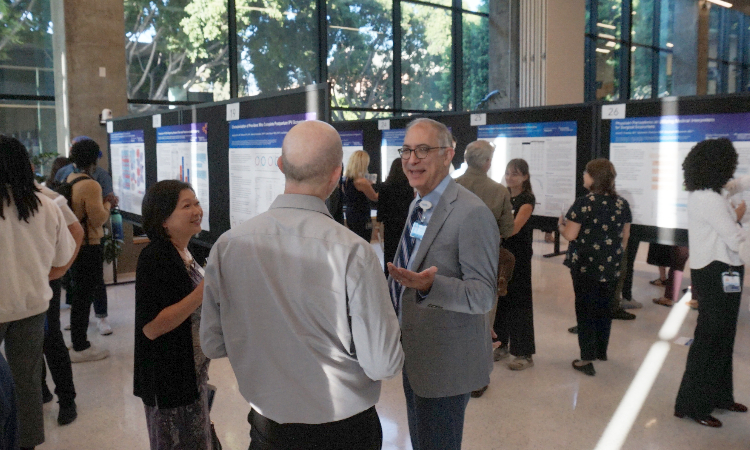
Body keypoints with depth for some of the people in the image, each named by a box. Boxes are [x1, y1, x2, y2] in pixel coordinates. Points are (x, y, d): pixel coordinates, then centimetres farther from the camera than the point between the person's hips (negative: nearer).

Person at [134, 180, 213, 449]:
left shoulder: (184, 254, 5)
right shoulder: (154, 258, -22)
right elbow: (151, 327, -27)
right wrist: (201, 293, -31)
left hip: (193, 373, 9)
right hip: (168, 379, -9)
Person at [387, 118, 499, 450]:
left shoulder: (472, 214, -22)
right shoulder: (418, 205, 7)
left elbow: (483, 295, -25)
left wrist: (429, 285, -39)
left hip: (446, 362, -9)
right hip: (414, 352, 9)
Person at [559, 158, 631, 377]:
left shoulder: (583, 203, -16)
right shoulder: (622, 204, 2)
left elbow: (570, 235, -15)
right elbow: (625, 235, 10)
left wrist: (561, 225, 5)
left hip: (585, 266, -5)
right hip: (611, 267, 5)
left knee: (585, 310, 4)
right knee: (605, 308, 17)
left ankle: (587, 359, 6)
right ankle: (601, 351, 30)